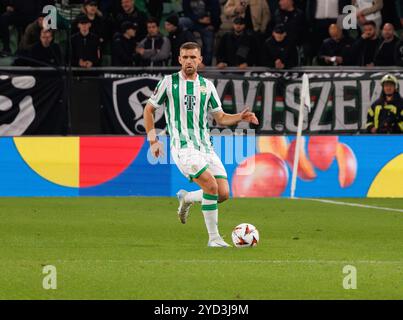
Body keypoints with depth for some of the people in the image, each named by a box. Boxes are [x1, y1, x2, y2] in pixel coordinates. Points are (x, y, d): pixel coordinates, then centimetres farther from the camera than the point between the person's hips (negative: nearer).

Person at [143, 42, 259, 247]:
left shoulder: (207, 85, 12)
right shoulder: (169, 82, 1)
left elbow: (221, 118, 15)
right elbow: (148, 110, 10)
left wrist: (240, 117, -5)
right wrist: (153, 140, 3)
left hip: (205, 147, 5)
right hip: (182, 146, -5)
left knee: (223, 193, -6)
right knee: (211, 186, -23)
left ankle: (186, 199, 24)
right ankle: (213, 237, -11)